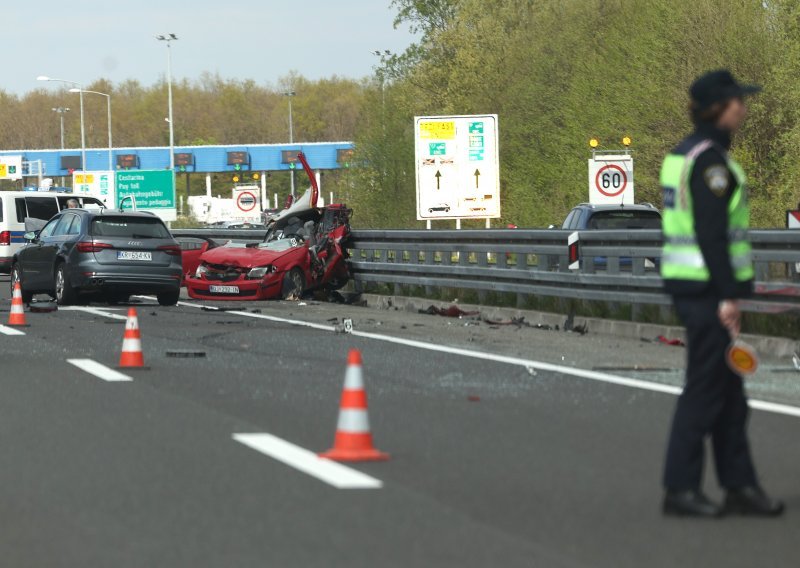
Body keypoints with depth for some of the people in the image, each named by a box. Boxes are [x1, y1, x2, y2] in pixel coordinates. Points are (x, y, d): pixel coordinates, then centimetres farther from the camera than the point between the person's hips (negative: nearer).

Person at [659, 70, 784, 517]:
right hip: (708, 287, -10)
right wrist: (728, 296, -21)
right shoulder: (710, 160, -17)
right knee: (706, 388, -3)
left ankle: (740, 486, 16)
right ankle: (681, 489, 3)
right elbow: (711, 233, -21)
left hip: (686, 281, 10)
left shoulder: (684, 155, 14)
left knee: (730, 394, 12)